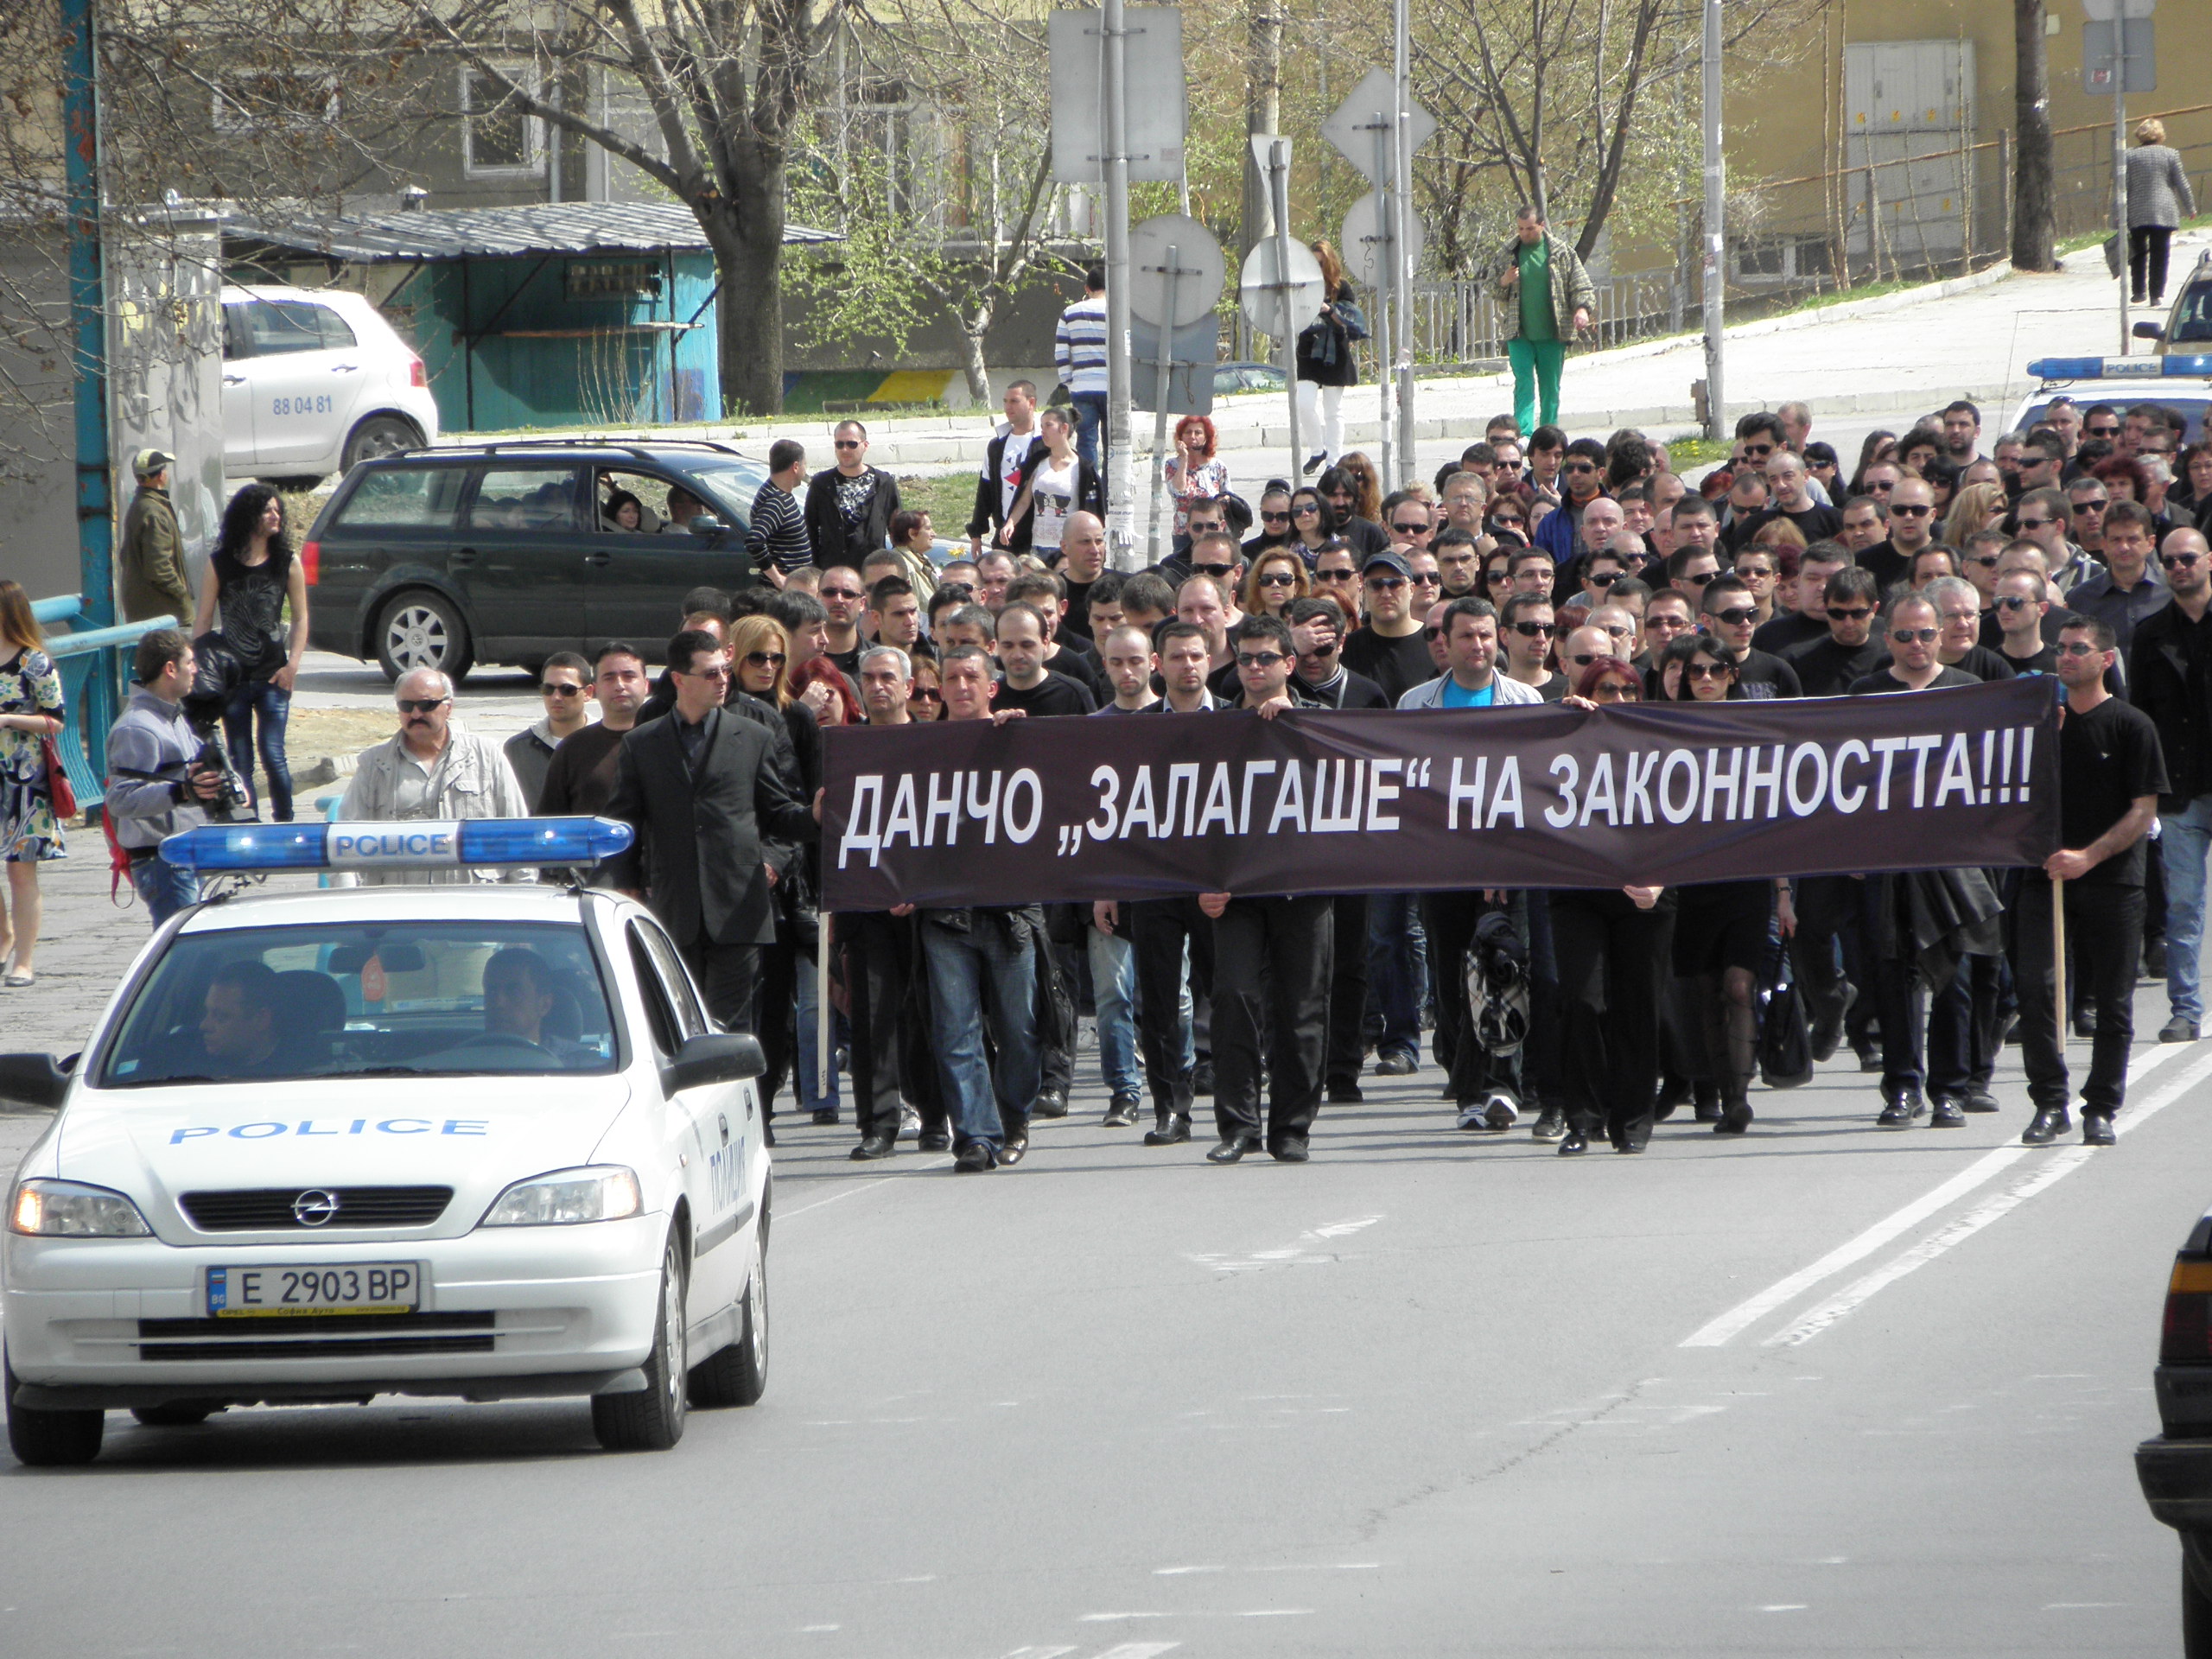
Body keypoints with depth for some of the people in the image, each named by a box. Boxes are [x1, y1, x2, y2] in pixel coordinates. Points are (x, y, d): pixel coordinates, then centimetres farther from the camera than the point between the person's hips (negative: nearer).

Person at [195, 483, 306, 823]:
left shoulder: (287, 563, 4)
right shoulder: (220, 564, 2)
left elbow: (300, 617, 7)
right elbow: (203, 620, 5)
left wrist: (292, 664, -5)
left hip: (272, 677, -1)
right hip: (233, 677, 1)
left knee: (272, 754, -9)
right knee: (240, 760, 4)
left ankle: (284, 823, 5)